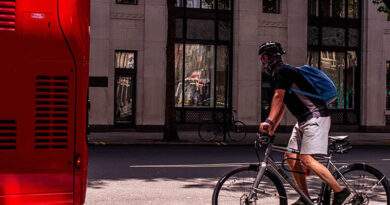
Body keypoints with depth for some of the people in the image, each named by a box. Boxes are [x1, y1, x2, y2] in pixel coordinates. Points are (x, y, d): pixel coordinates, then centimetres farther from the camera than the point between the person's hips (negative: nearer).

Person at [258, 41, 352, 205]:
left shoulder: (283, 71, -10)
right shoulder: (278, 75, 20)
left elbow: (278, 97, -19)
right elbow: (281, 107, 22)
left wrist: (269, 121, -23)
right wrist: (271, 130, 17)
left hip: (315, 117, -10)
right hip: (303, 120, 10)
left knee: (306, 159, -18)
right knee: (290, 156, 6)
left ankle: (342, 192, -13)